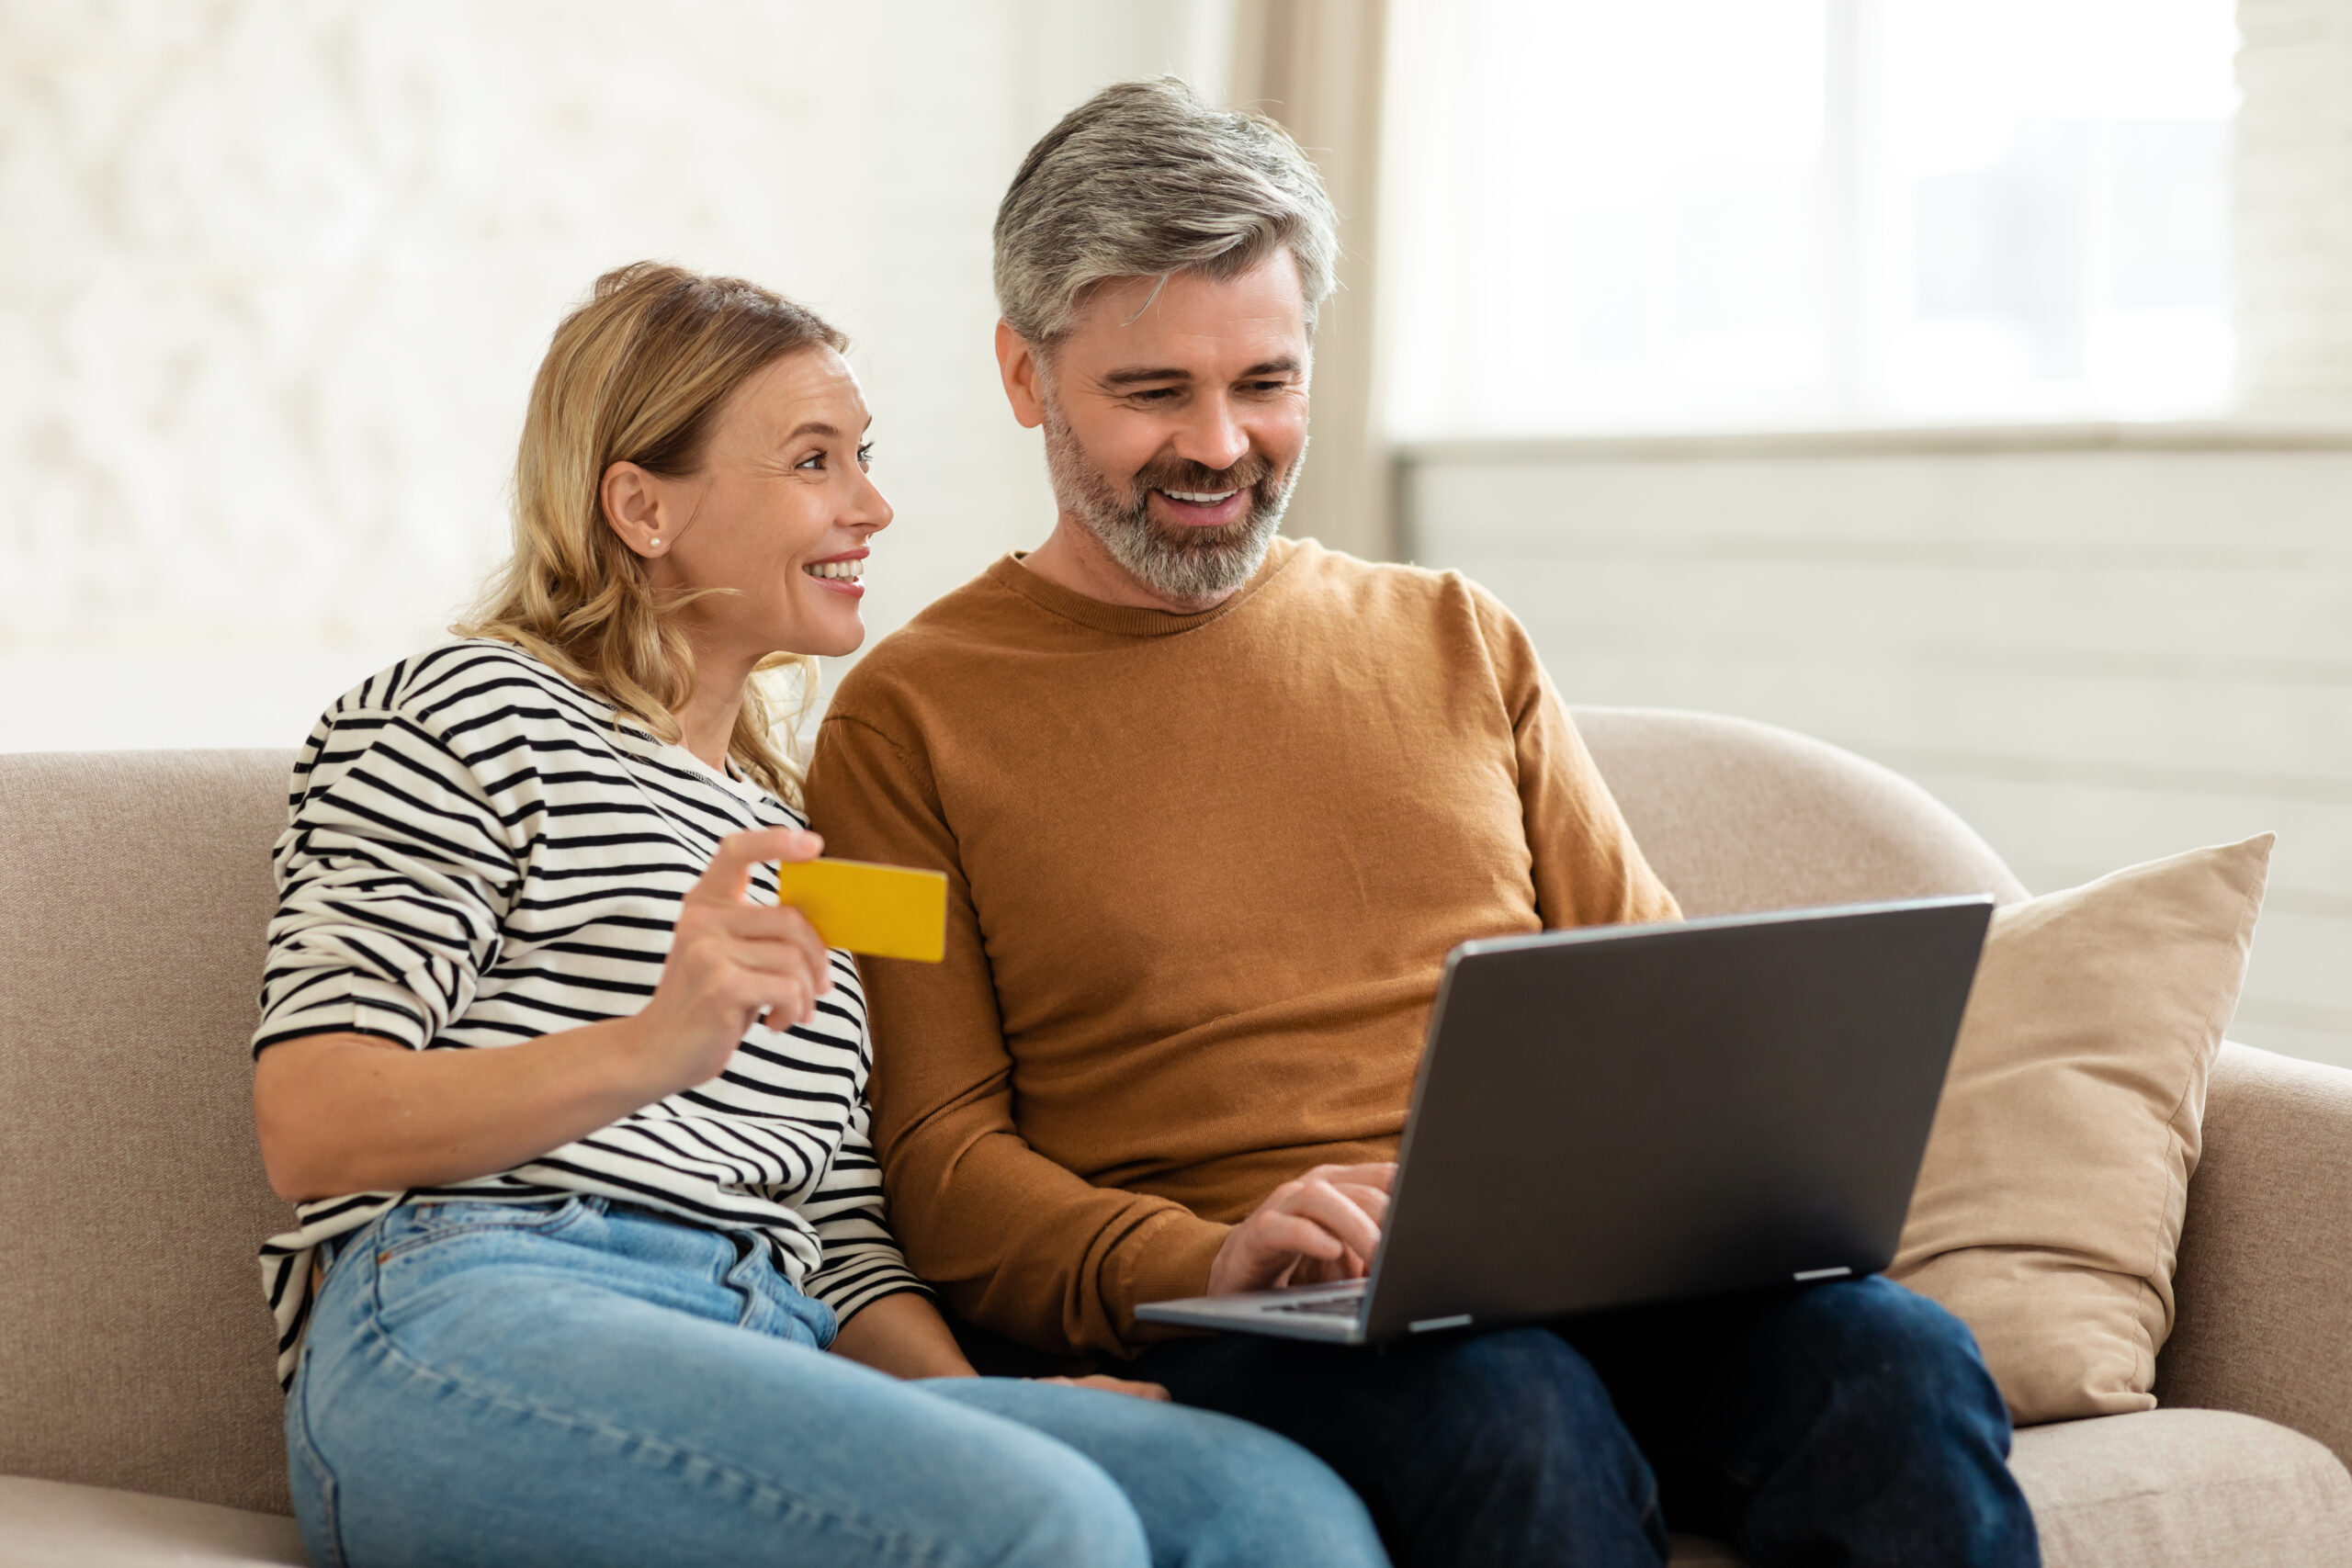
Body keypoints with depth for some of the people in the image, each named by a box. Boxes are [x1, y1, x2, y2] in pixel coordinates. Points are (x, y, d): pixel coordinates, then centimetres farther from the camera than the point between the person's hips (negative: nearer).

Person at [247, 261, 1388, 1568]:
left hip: (771, 1363, 6)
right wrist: (646, 1051, -20)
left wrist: (994, 1408, 2)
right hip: (471, 1329, -6)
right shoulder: (469, 716, 9)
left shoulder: (798, 829, 31)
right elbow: (307, 1125, -4)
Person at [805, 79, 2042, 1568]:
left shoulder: (1459, 642, 21)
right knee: (1520, 1423, -37)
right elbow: (936, 1153, 1)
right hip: (1233, 1324, -4)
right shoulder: (910, 720, 8)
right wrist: (1200, 1264, -18)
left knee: (1900, 1362, -27)